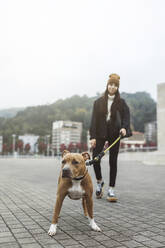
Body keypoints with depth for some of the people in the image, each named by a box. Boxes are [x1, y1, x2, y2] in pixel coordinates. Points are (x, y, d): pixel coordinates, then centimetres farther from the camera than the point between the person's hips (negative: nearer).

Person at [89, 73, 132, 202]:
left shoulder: (121, 102, 5)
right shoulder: (98, 102, 5)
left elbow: (126, 116, -3)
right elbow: (94, 119, 1)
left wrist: (124, 127, -25)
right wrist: (93, 137, -6)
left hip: (114, 134, 0)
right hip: (100, 134, 1)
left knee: (113, 162, 2)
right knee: (95, 159, -6)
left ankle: (111, 190, 12)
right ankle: (99, 182, 22)